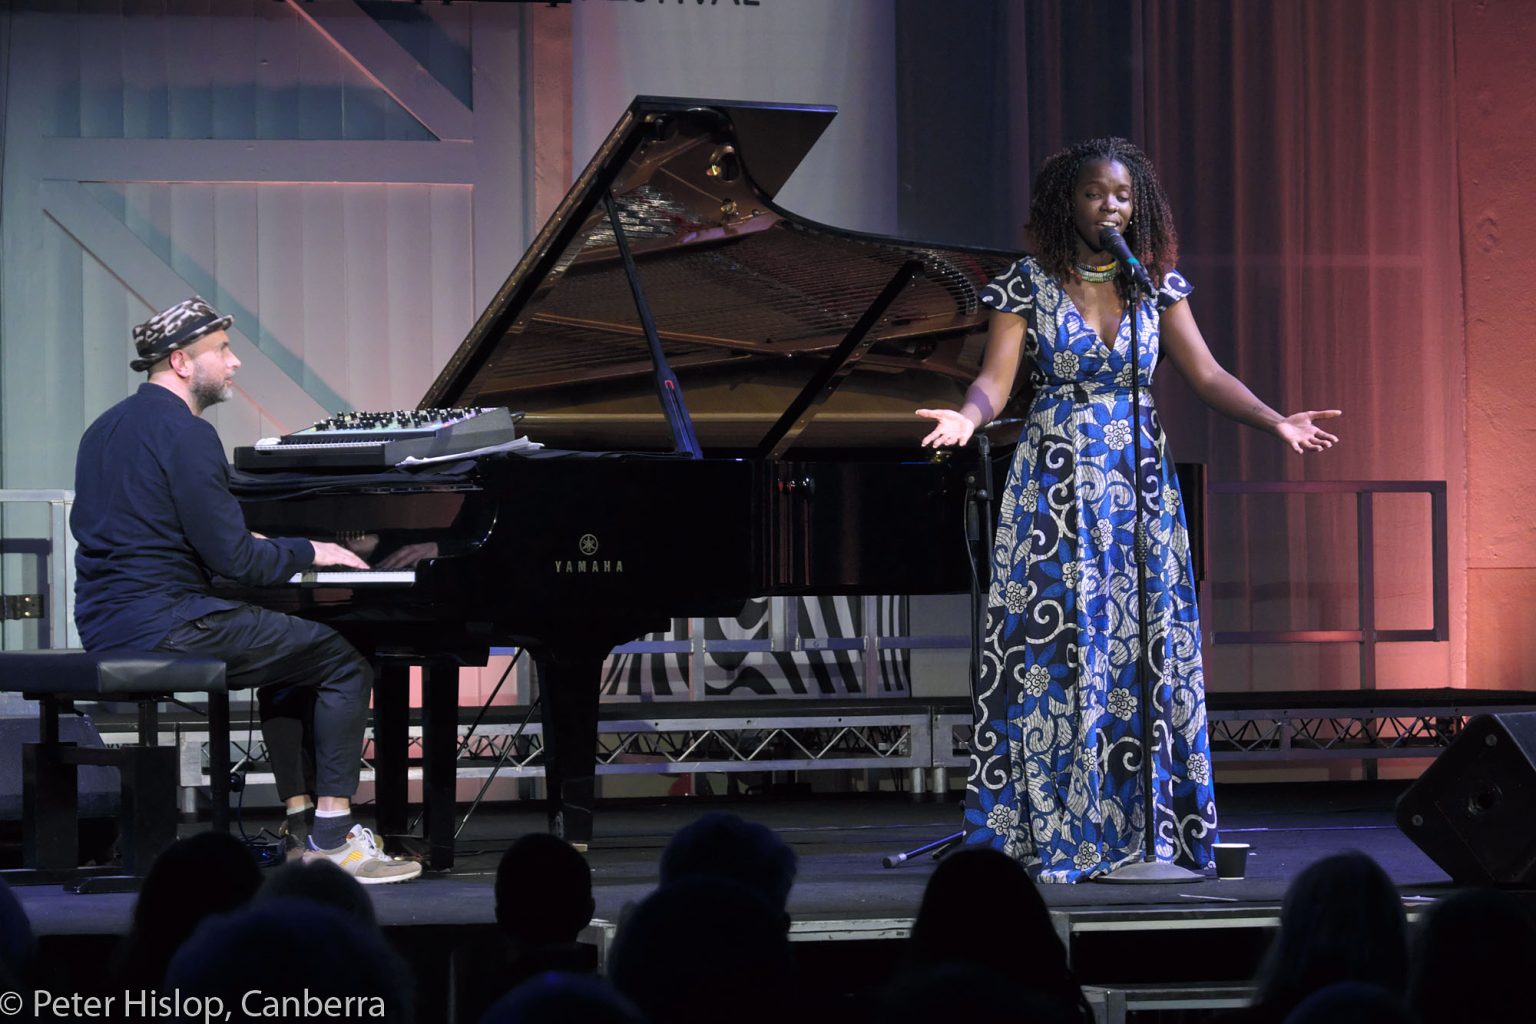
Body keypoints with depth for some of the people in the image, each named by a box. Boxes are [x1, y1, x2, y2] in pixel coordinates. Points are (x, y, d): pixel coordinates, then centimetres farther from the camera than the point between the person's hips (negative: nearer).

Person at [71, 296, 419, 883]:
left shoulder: (106, 428, 16)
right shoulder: (186, 434, -14)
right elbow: (232, 559, -18)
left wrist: (254, 547, 26)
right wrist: (307, 551, 1)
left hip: (106, 624, 10)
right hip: (165, 624, -10)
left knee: (289, 657, 27)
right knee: (343, 663, -4)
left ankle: (304, 822, 23)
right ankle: (334, 841, -6)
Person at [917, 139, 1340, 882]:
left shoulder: (1157, 285, 7)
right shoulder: (1029, 286, -1)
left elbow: (1205, 375, 2)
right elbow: (996, 380, -9)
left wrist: (1275, 421, -14)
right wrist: (966, 418, -31)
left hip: (1139, 486, 3)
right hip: (1057, 484, -3)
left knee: (1145, 652, 1)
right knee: (1055, 647, -6)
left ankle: (1138, 829, 6)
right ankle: (1054, 835, -2)